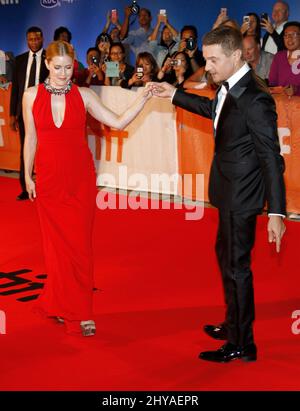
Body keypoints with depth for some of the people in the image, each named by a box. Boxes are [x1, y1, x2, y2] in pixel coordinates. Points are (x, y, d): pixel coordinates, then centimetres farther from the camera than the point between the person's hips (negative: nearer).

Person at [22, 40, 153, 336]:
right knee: (57, 244, 7)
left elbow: (119, 122, -4)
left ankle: (56, 302, 15)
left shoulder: (84, 96, -1)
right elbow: (31, 138, 6)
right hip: (48, 178, 0)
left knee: (80, 244, 0)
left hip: (80, 178, 0)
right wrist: (27, 176, 7)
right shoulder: (31, 96, 0)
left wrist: (143, 98, -15)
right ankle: (75, 313, 20)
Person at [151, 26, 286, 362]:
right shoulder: (230, 87, 2)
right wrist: (175, 95, 26)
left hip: (241, 195, -10)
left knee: (236, 265, 2)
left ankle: (242, 344, 18)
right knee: (226, 254, 23)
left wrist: (276, 212, -24)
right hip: (229, 191, 10)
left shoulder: (254, 100, -25)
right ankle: (234, 325, 42)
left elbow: (271, 158, -24)